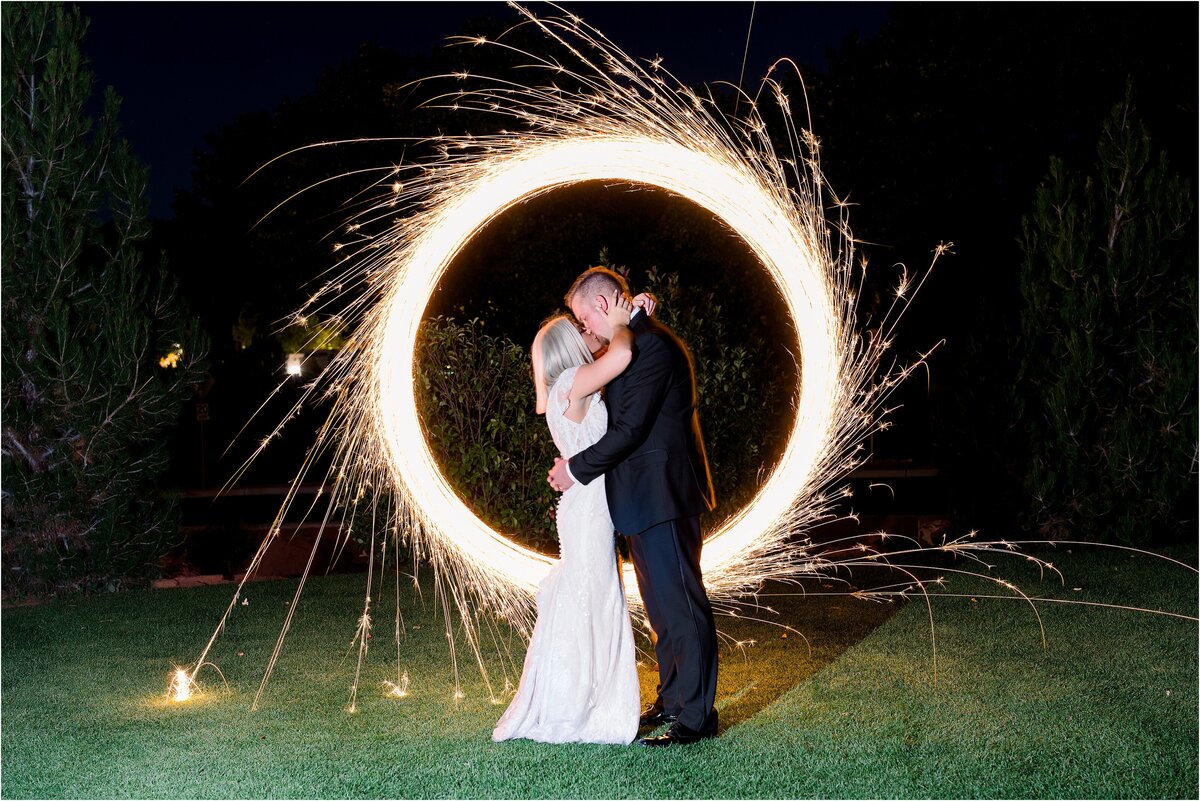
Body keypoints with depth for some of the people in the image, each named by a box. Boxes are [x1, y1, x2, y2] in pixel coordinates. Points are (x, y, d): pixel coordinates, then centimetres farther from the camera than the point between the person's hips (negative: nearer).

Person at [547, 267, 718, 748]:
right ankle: (672, 699, 28)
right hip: (645, 498, 11)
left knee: (681, 606, -4)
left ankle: (695, 717, 3)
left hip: (662, 498, -11)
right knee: (662, 607, 17)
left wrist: (576, 469, -10)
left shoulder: (652, 347, -17)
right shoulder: (642, 344, 17)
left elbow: (630, 429, -20)